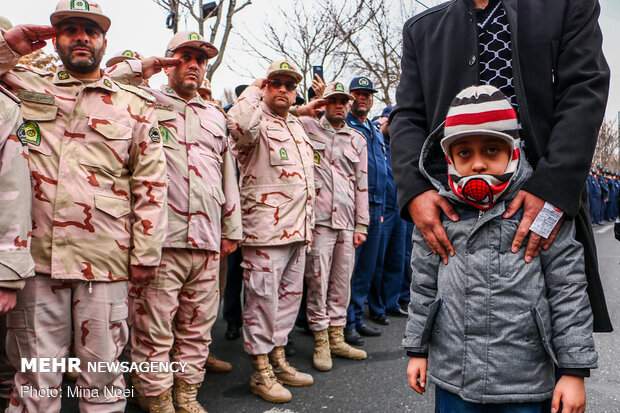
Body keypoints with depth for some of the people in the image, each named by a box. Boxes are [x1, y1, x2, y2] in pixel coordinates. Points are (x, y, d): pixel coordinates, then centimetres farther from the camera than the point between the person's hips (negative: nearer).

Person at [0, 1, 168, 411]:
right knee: (35, 376, 10)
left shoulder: (135, 104, 8)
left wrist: (146, 253, -1)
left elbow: (151, 184, 5)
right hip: (35, 254, 1)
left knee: (102, 368, 9)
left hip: (105, 260, -1)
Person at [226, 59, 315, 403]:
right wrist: (254, 90, -14)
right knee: (262, 300, -2)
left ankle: (279, 362, 28)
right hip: (265, 231, -8)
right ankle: (261, 372, 11)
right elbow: (240, 124, -33)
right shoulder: (257, 124, -5)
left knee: (288, 297, 15)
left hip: (297, 230, 9)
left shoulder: (297, 127, 21)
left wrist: (308, 224, 22)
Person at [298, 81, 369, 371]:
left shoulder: (357, 140, 17)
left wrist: (361, 224, 9)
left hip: (347, 221, 4)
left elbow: (362, 184, 15)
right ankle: (321, 342, 10)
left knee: (342, 282, 9)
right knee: (318, 281, -2)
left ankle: (337, 339, 21)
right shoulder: (306, 127, 7)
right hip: (319, 218, -4)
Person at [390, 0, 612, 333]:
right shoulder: (421, 29, 15)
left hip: (550, 199, 0)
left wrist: (553, 188, -18)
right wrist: (415, 188, -13)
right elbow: (407, 116, 6)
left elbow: (584, 93, -3)